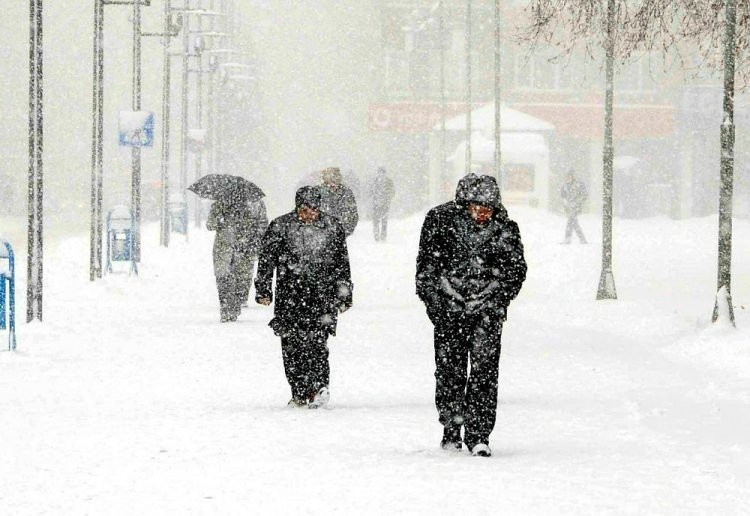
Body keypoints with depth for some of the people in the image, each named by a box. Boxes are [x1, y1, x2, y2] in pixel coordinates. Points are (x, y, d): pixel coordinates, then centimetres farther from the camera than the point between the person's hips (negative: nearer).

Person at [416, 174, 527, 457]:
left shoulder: (505, 229, -4)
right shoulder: (441, 220, -6)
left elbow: (517, 269, 9)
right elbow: (426, 264, 1)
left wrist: (499, 300, -1)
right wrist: (434, 302, -4)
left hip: (486, 309, 0)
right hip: (448, 307, 0)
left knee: (484, 369, -9)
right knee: (449, 370, 5)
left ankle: (478, 434, -7)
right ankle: (451, 431, 20)